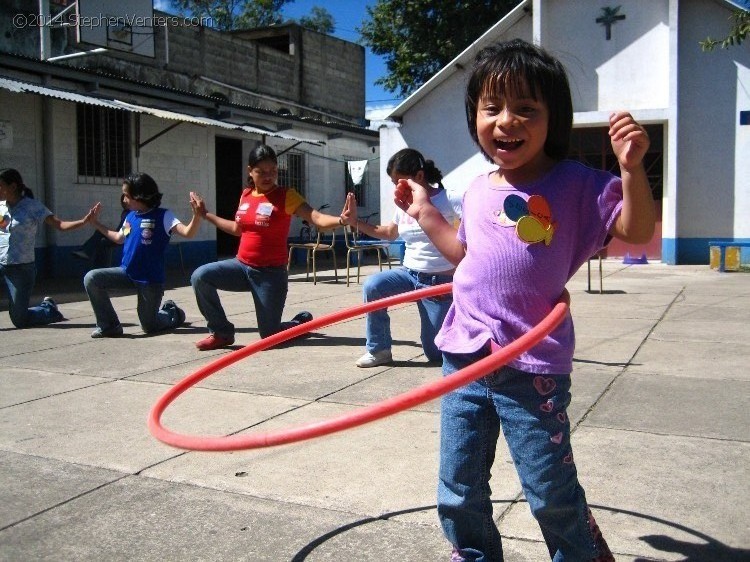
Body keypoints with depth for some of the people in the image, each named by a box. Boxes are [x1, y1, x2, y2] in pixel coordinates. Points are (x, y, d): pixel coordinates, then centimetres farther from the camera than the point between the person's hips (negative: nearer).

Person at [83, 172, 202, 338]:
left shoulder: (163, 216, -12)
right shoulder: (130, 216, 6)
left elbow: (188, 233, -24)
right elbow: (119, 238, 25)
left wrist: (197, 215, -41)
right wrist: (96, 223, 25)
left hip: (150, 278, -5)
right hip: (127, 272, 6)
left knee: (149, 326, 2)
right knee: (91, 278, -15)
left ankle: (172, 313, 37)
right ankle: (109, 325, -2)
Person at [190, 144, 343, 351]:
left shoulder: (286, 196, -12)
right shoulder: (246, 195, 5)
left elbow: (318, 219, -26)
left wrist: (342, 220, -45)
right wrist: (206, 215, 25)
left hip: (270, 273, -5)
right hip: (242, 266, 5)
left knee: (270, 335, -1)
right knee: (200, 277, -15)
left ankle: (303, 320, 34)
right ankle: (221, 333, 3)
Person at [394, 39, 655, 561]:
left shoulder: (574, 184, -7)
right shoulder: (478, 191, 10)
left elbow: (637, 232, -12)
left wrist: (632, 168, -26)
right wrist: (425, 212, 24)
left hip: (532, 366, -5)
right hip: (464, 356, 5)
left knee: (553, 494, 7)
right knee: (458, 493, 15)